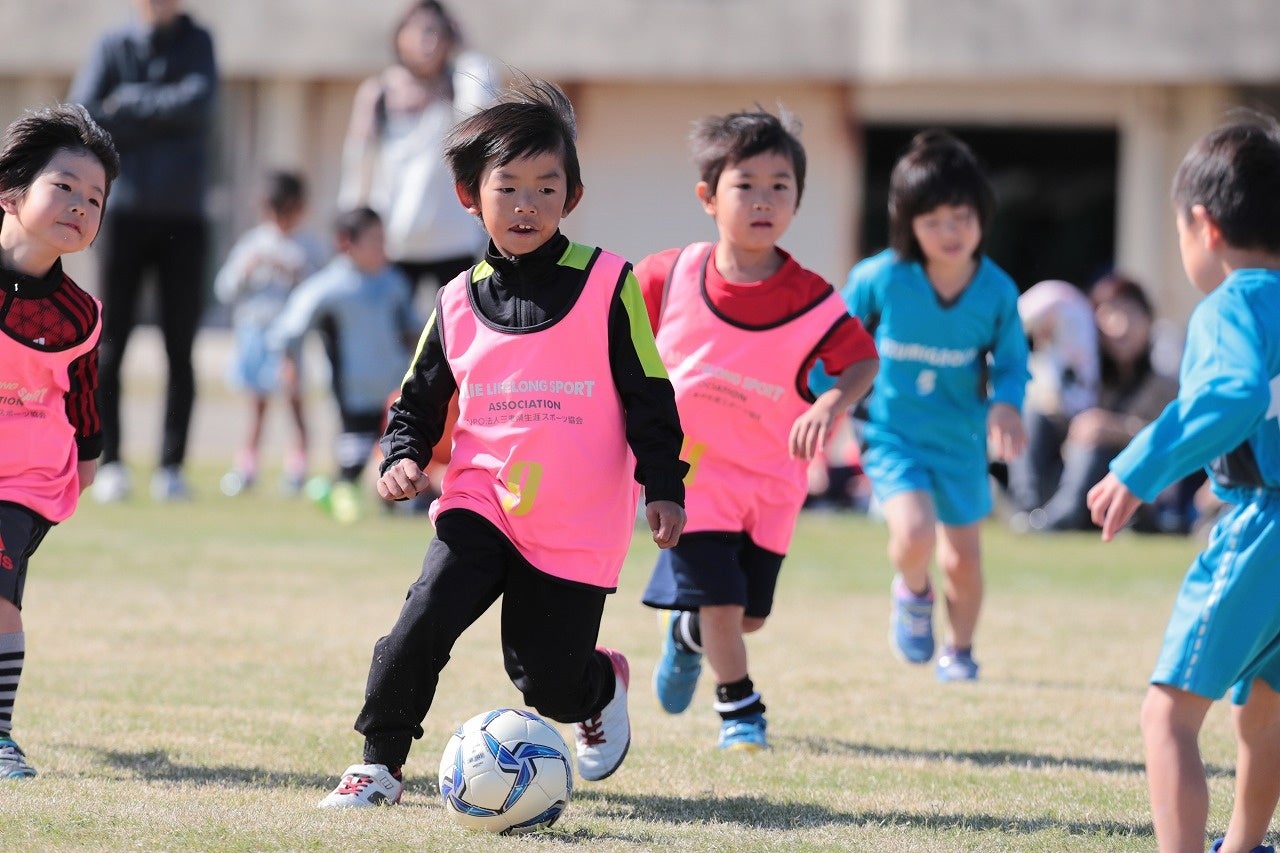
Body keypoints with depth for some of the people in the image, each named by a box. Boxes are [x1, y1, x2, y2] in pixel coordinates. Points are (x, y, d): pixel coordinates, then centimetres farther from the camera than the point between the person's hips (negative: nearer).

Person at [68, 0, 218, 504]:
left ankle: (171, 466, 3)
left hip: (183, 220, 1)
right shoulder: (113, 47, 5)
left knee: (180, 349, 0)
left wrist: (130, 104, -9)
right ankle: (110, 462, 2)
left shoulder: (198, 44, 7)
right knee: (111, 344, -2)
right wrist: (161, 118, -12)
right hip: (126, 212, 0)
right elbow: (81, 117, -8)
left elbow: (198, 101, -12)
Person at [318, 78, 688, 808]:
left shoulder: (608, 286, -4)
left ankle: (605, 684, 38)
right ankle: (380, 762, -8)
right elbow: (419, 403, 14)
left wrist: (664, 488, -4)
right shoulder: (458, 304, 4)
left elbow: (650, 395, 0)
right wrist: (403, 459, -4)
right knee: (426, 618, -21)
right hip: (480, 505, 2)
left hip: (579, 528, -2)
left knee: (550, 683, 2)